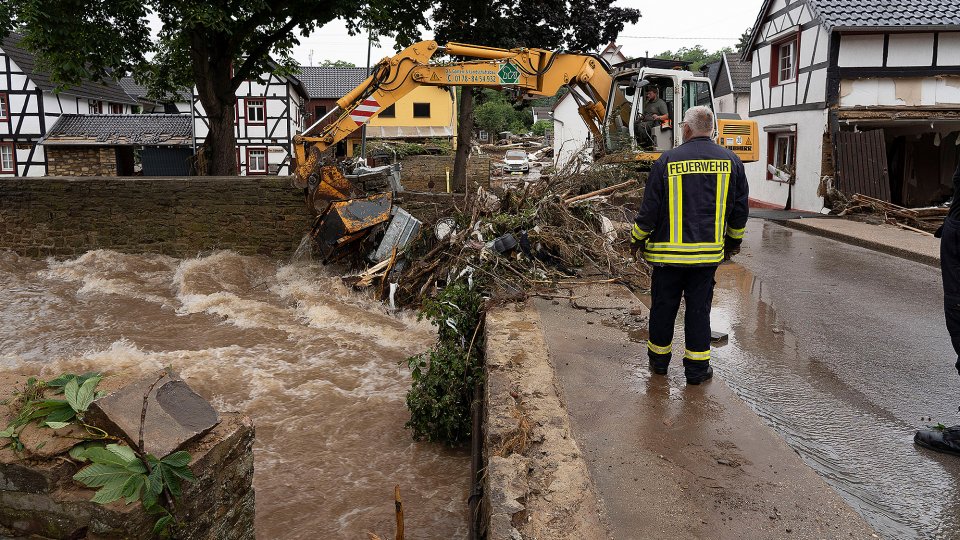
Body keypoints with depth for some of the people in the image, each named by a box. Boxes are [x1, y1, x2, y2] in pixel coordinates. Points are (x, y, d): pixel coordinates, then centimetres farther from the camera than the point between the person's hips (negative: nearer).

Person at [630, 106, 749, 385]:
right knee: (699, 307, 8)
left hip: (669, 251, -2)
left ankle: (659, 360, 24)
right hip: (709, 251, 2)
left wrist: (638, 239, 10)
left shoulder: (667, 161, -7)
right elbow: (740, 208, 10)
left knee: (664, 305, 11)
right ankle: (697, 367, 13)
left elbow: (649, 207, -4)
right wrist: (734, 241, 24)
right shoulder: (731, 161, 3)